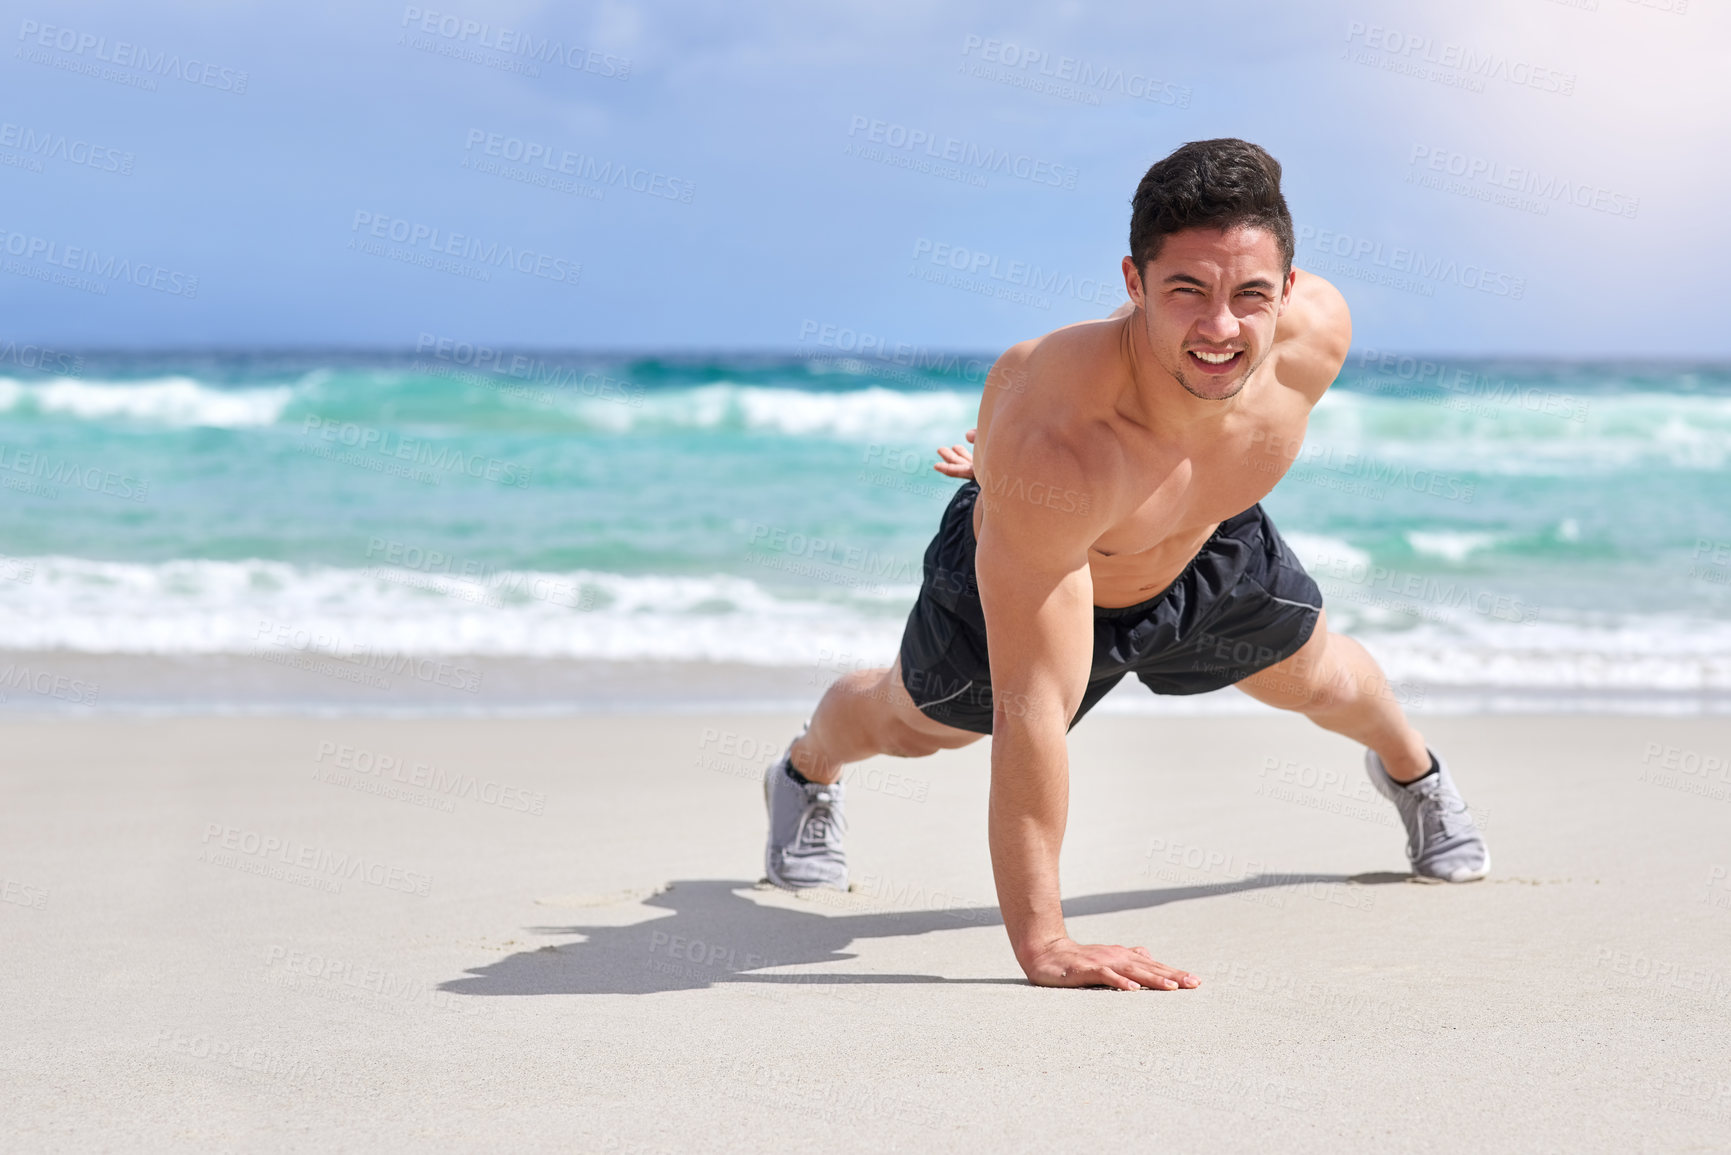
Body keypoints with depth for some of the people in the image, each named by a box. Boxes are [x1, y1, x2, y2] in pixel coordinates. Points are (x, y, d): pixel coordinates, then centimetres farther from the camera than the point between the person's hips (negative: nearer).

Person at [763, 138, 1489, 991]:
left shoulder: (1318, 334, -36)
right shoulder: (1055, 441, -52)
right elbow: (1031, 707, -49)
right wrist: (1040, 941, -50)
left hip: (1207, 552, 4)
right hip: (1013, 567, -4)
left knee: (1319, 678, 28)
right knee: (914, 722, 25)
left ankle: (1410, 768, 66)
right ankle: (806, 772, 63)